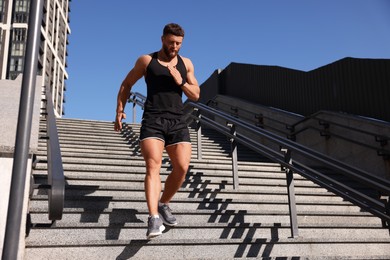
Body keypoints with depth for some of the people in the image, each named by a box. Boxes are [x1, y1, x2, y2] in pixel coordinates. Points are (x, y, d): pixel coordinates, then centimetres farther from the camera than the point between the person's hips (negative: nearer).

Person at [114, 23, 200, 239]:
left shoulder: (186, 64, 15)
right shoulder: (146, 60, 10)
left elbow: (196, 95, 12)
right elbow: (126, 84, 16)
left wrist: (180, 82, -7)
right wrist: (120, 110, 6)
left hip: (177, 122, 3)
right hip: (152, 120, -3)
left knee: (182, 168, -8)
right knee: (153, 165, -20)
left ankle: (163, 204, 17)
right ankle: (154, 218, -28)